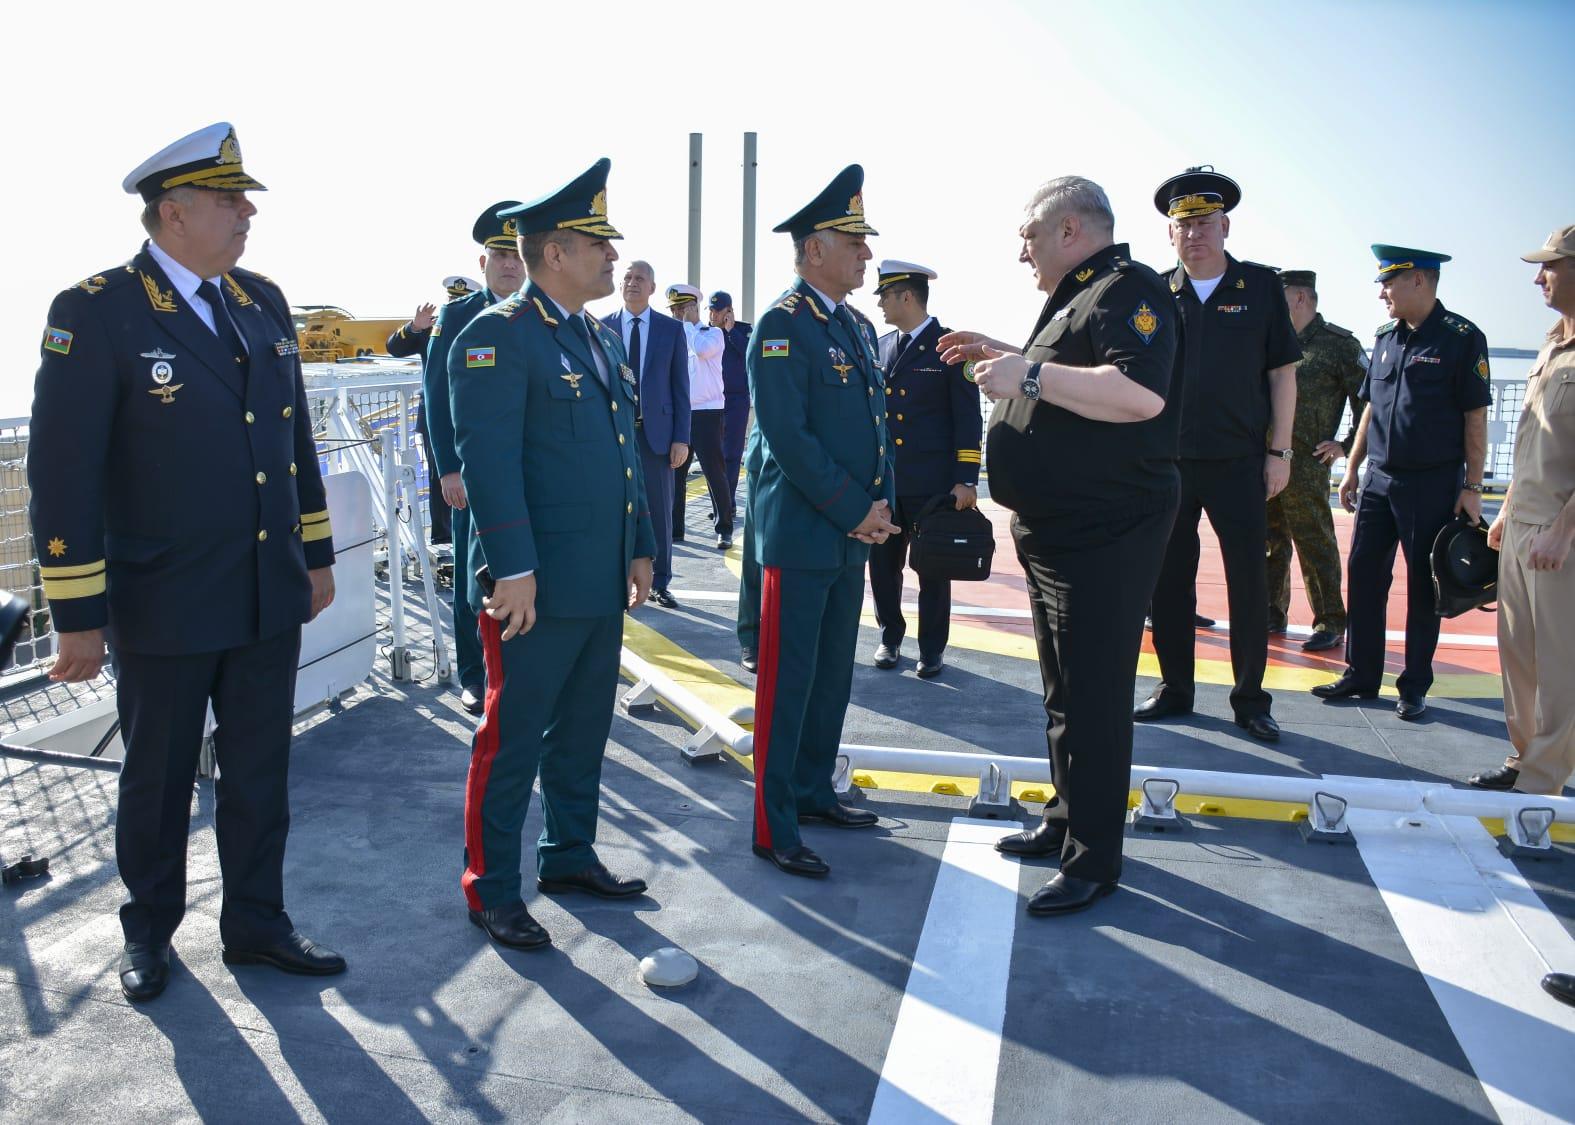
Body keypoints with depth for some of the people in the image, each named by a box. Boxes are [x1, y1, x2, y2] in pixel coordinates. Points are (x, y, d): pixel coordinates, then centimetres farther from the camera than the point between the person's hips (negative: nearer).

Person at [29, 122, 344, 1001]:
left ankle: (257, 924, 31)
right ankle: (150, 930, 35)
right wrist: (78, 615, -14)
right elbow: (62, 472, -14)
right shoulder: (97, 311, -12)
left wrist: (316, 555, 13)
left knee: (261, 774, 14)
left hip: (271, 598, 5)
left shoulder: (264, 302, 6)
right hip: (164, 605, -5)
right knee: (158, 779, 14)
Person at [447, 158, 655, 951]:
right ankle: (491, 890, 17)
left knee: (583, 732, 18)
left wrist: (639, 549, 16)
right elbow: (488, 461, -19)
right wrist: (513, 571, -23)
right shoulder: (497, 336, -12)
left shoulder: (601, 338, 16)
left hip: (601, 583, 8)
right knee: (512, 739, 3)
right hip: (536, 586, -8)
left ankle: (569, 857, 33)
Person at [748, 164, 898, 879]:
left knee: (834, 676, 15)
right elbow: (788, 437, -19)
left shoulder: (859, 329, 15)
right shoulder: (782, 325, -12)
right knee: (787, 681, -1)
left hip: (852, 534, 8)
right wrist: (856, 511, -16)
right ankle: (773, 826, 8)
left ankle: (813, 792, 30)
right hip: (800, 536, -8)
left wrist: (881, 504, 2)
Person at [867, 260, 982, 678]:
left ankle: (931, 649, 18)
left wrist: (965, 480, -12)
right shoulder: (880, 346, 10)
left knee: (933, 570, 6)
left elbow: (968, 419, -6)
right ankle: (890, 638, 26)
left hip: (931, 483, -4)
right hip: (882, 481, 4)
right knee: (883, 566, 9)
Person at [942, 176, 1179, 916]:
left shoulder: (1128, 292, -15)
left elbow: (1141, 392, -32)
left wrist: (1031, 375, -27)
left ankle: (1093, 861, 7)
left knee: (1093, 698, -4)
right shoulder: (1074, 297, 17)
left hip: (1105, 538, -11)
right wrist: (1002, 357, 22)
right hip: (1054, 533, 11)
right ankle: (1066, 819, 34)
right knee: (1064, 688, 19)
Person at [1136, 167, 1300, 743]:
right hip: (1167, 461, 2)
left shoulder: (1260, 285, 3)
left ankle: (1249, 698, 15)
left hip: (1238, 461, -2)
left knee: (1249, 581, 2)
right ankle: (1175, 689, 22)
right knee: (1169, 580, 7)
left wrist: (1279, 451, -1)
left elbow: (1282, 372, 4)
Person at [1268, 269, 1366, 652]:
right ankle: (1273, 613, 23)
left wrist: (1347, 447, -6)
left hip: (1306, 465, -6)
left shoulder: (1339, 344, -2)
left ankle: (1330, 623, 7)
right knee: (1270, 539, 11)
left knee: (1315, 544, -1)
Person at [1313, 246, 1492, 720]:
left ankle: (1415, 688, 14)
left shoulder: (1462, 338, -7)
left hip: (1433, 485, -6)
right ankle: (1361, 676, 19)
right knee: (1363, 575, 7)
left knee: (1423, 586, 3)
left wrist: (1472, 487, -11)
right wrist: (1352, 468, 13)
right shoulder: (1386, 337, 10)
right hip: (1379, 480, 6)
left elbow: (1475, 418, -8)